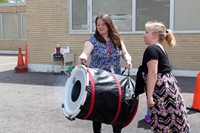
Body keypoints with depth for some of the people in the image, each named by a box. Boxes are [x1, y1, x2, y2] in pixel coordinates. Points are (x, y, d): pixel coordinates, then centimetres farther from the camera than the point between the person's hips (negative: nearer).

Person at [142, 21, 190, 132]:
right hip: (170, 85, 9)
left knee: (164, 122, -4)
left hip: (161, 89, -9)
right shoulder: (160, 48, 18)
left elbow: (153, 73, -18)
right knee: (174, 120, 12)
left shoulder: (151, 49, -11)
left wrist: (149, 96, -18)